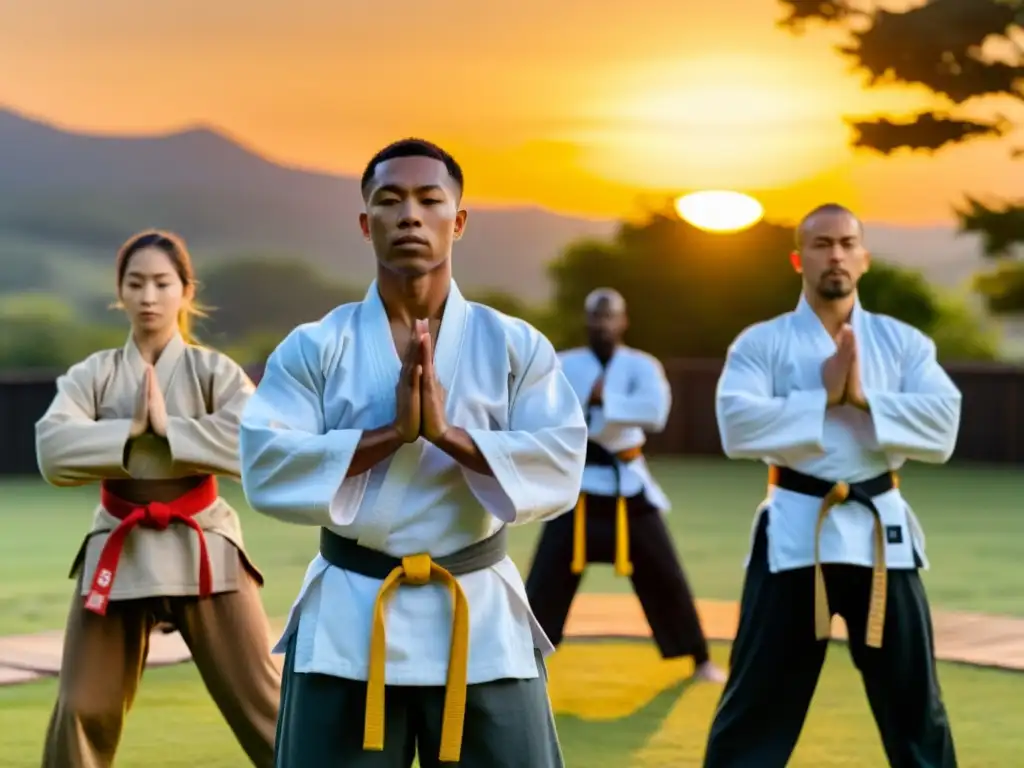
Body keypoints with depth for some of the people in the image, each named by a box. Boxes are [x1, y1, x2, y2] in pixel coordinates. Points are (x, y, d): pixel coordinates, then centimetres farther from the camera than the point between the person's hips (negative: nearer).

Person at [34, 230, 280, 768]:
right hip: (117, 553, 2)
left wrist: (167, 427, -17)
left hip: (202, 551, -1)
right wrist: (132, 431, -16)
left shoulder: (215, 372, 0)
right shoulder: (92, 375, 4)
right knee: (82, 711, 5)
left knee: (260, 701, 0)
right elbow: (53, 451, -11)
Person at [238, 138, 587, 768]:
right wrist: (393, 433, -18)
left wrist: (449, 434, -20)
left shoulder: (515, 345, 1)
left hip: (481, 618, 0)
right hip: (347, 620, 0)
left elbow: (561, 469, -8)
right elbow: (267, 471, -10)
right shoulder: (315, 347, 0)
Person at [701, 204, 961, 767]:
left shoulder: (904, 343, 6)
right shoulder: (761, 343, 0)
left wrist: (863, 400, -15)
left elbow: (941, 428, -7)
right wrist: (823, 399, -14)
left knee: (913, 699, 12)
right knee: (759, 698, 3)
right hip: (795, 530, -2)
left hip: (881, 529, 2)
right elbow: (738, 427, -14)